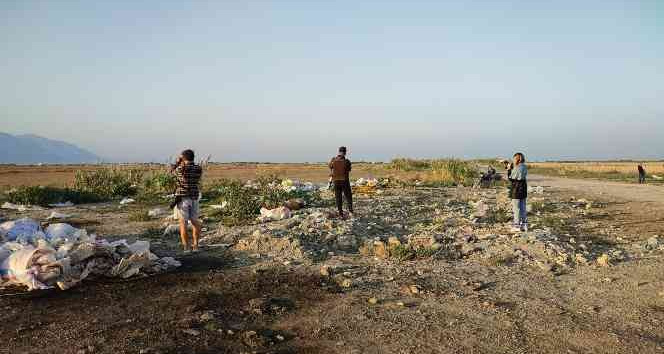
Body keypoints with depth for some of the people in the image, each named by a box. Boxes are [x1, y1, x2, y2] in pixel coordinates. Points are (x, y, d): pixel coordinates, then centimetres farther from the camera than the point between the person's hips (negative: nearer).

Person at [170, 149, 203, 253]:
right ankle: (195, 245, 12)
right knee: (195, 221, 13)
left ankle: (186, 247, 0)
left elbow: (172, 170, 10)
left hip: (182, 198, -4)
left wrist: (178, 160, 22)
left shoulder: (180, 169, -12)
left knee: (183, 222, 2)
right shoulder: (199, 169, -2)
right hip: (195, 198, 4)